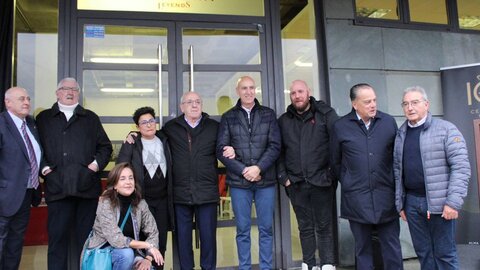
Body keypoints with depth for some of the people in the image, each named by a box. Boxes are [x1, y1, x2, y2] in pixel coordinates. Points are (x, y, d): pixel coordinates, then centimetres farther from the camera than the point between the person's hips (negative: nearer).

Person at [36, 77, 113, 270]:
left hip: (87, 187, 1)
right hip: (57, 187, -1)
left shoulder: (90, 118, 17)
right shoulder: (44, 118, 16)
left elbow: (105, 146, 15)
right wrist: (44, 167, -4)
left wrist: (97, 163, -1)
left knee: (86, 236, 5)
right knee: (57, 237, 2)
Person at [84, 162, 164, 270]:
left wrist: (148, 259, -21)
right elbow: (116, 239, -27)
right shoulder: (105, 203, -19)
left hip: (127, 253, 3)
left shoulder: (141, 204, -6)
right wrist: (148, 245, -25)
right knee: (127, 253, -32)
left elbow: (152, 232, -5)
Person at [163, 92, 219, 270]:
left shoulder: (215, 127, 7)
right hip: (180, 193, 1)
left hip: (207, 192, 0)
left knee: (208, 235, 5)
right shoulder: (170, 128, 8)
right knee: (183, 236, 10)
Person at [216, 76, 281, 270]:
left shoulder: (268, 114, 7)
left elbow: (275, 146, -1)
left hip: (265, 181, 1)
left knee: (266, 228, 7)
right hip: (239, 182, 0)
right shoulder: (228, 117, 5)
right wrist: (243, 170, -11)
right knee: (242, 229, 7)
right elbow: (221, 150, -2)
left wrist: (258, 168, -13)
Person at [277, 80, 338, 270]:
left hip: (321, 181, -3)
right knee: (305, 227, 12)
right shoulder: (283, 120, 9)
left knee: (324, 227, 6)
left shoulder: (326, 114, -1)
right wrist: (283, 177, 2)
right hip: (296, 183, 3)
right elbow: (279, 151, 10)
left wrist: (331, 173, -11)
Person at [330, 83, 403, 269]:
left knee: (392, 246, 9)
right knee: (362, 248, 11)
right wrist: (347, 183, 6)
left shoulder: (389, 122, 2)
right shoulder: (340, 127, -1)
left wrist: (394, 183, 8)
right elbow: (336, 162, 7)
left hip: (386, 196, 1)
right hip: (356, 198, -1)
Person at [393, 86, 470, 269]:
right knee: (423, 252, 14)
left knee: (444, 253, 7)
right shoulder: (400, 134, 10)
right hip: (411, 202, 5)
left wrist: (453, 201, -16)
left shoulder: (446, 129, -5)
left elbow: (461, 167, -10)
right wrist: (400, 202, 10)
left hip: (439, 202, -4)